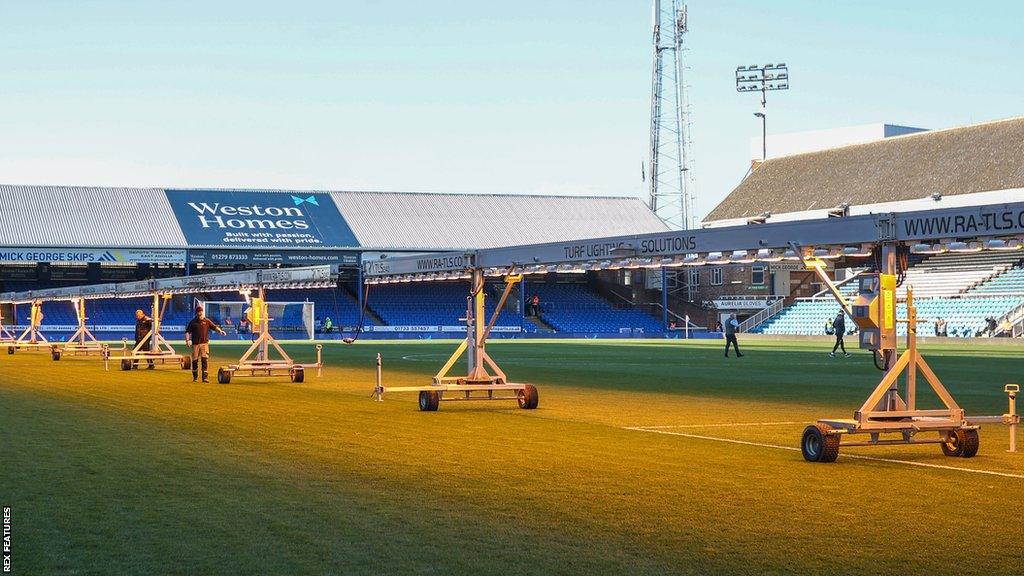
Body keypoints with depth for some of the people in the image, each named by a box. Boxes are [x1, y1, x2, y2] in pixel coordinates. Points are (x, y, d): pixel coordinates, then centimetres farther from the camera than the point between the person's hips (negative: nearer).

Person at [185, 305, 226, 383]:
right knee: (195, 360, 4)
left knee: (205, 359, -12)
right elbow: (187, 331, 4)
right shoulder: (192, 322, 7)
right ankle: (195, 376, 21)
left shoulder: (207, 321, 9)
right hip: (195, 344, 0)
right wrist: (187, 340, -11)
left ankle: (205, 377, -12)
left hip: (204, 343, 0)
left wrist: (220, 331, -18)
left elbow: (214, 327, 2)